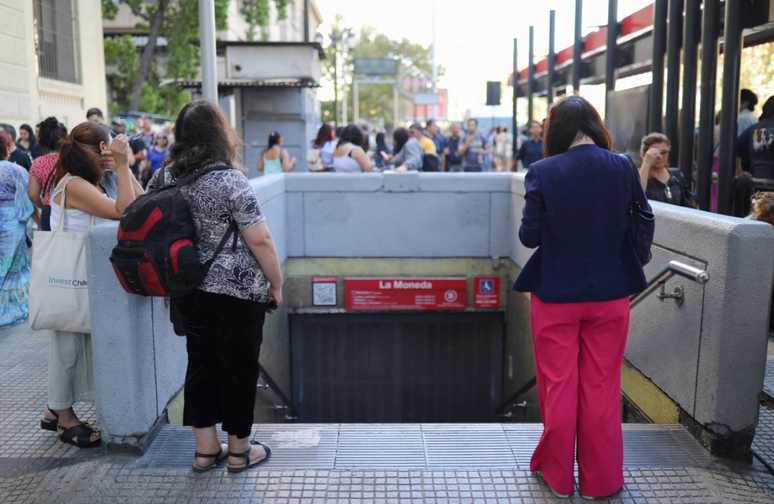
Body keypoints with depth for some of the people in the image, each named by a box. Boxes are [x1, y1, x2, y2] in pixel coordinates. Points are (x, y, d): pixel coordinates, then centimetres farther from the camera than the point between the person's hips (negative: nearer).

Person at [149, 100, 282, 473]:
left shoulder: (165, 176, 2)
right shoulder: (229, 182, -18)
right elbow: (260, 241, -18)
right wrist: (276, 284, -7)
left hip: (187, 290, 7)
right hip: (236, 292, -6)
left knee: (201, 363, 17)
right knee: (239, 367, 8)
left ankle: (205, 449, 27)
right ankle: (239, 451, 23)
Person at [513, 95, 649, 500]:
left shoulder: (542, 173, -13)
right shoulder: (623, 168, -7)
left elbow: (529, 236, -10)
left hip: (556, 296, -1)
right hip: (609, 295, 2)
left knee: (558, 387, 12)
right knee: (601, 389, 13)